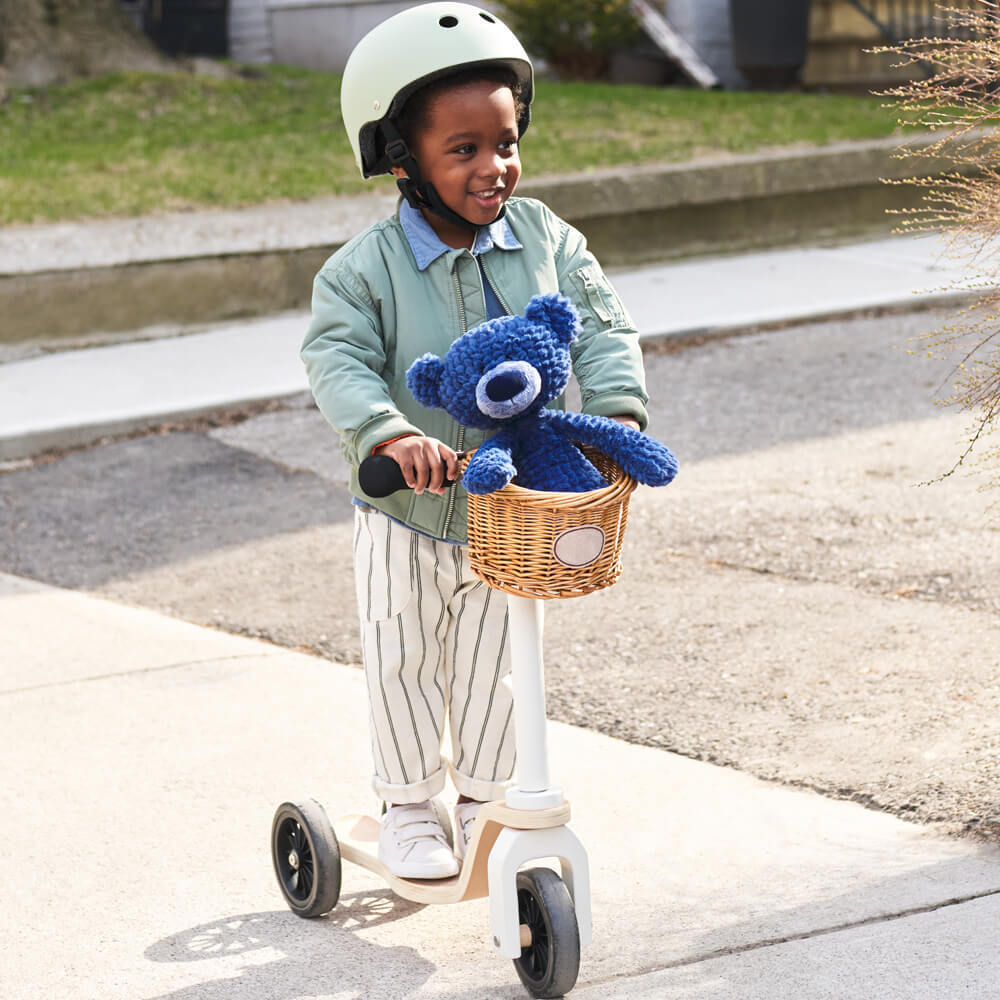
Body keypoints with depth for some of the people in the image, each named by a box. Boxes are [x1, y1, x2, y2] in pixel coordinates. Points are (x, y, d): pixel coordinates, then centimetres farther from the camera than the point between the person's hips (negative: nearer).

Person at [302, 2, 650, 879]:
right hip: (407, 518, -2)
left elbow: (601, 328, -10)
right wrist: (392, 435, -45)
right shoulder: (367, 268, -18)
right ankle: (410, 805, 30)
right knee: (405, 667, 11)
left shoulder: (545, 241, -9)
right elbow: (338, 360, -27)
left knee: (494, 667, 17)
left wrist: (619, 410, -28)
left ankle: (487, 799, 36)